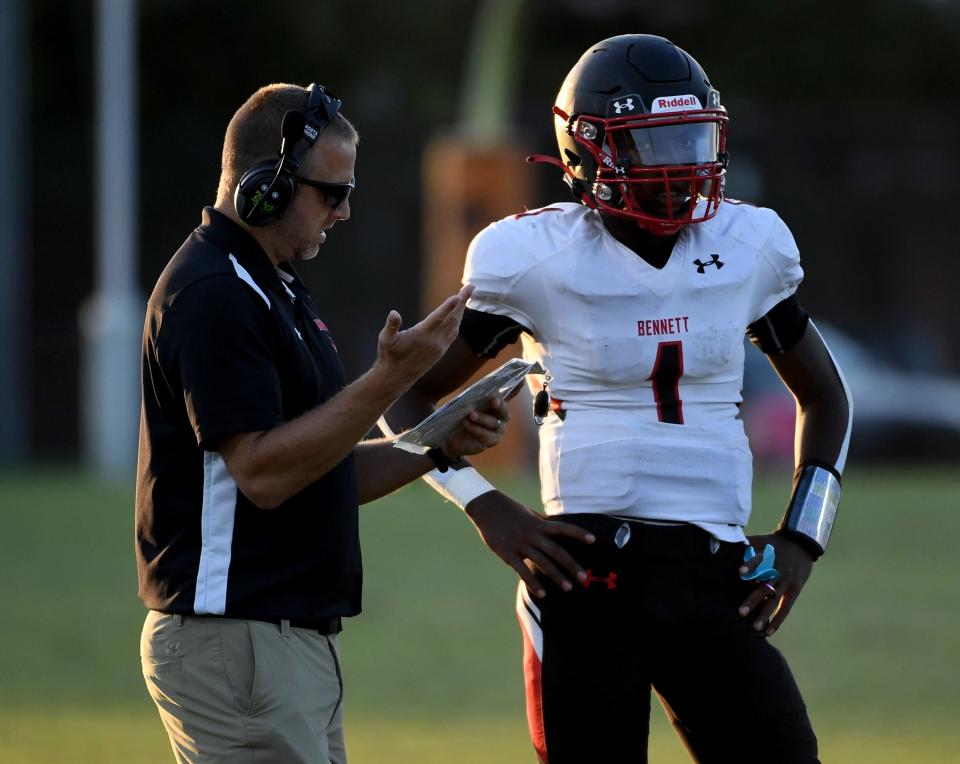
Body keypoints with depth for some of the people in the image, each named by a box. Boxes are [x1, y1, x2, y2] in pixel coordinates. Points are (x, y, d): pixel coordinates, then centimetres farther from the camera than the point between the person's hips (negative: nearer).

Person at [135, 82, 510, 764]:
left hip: (299, 643, 10)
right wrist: (389, 379, -25)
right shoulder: (214, 295, -15)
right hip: (234, 645, -10)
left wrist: (441, 445, 6)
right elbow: (262, 473, -22)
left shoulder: (274, 289, 19)